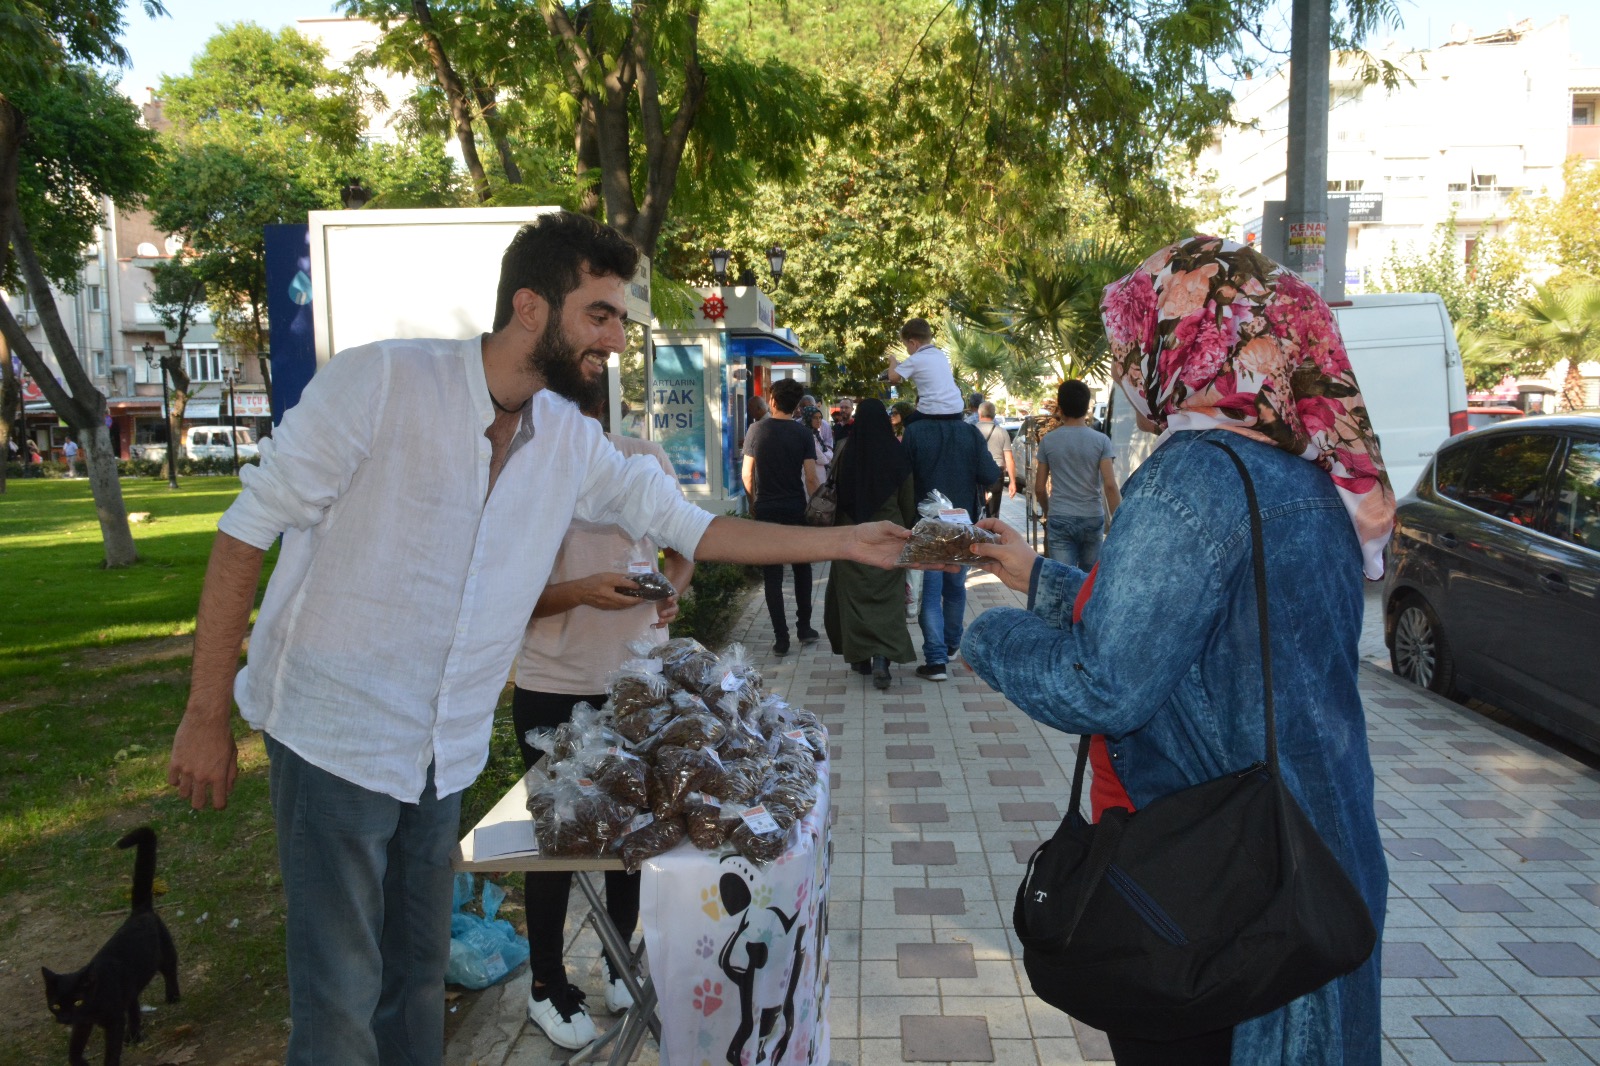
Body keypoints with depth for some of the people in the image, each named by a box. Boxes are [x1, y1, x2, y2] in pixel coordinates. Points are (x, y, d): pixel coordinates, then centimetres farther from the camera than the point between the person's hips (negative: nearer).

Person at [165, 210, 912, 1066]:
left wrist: (848, 542, 4)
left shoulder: (575, 446, 1)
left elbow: (692, 526, 7)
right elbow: (247, 529, -11)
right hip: (334, 733, -5)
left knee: (419, 978, 16)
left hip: (443, 753, 5)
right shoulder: (382, 381, -16)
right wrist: (207, 715, -10)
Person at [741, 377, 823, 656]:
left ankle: (781, 638, 3)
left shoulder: (757, 430, -3)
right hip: (796, 509, 0)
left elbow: (747, 474, -1)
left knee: (772, 576, 4)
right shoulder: (803, 434, -5)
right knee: (802, 570, 18)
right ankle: (804, 628, 23)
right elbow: (811, 477, -9)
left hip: (766, 510, 0)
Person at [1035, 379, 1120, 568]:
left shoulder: (1048, 441, 0)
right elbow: (1110, 485, -11)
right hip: (1093, 518, 1)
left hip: (1059, 519, -1)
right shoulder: (1101, 441, -3)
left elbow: (1039, 488, 4)